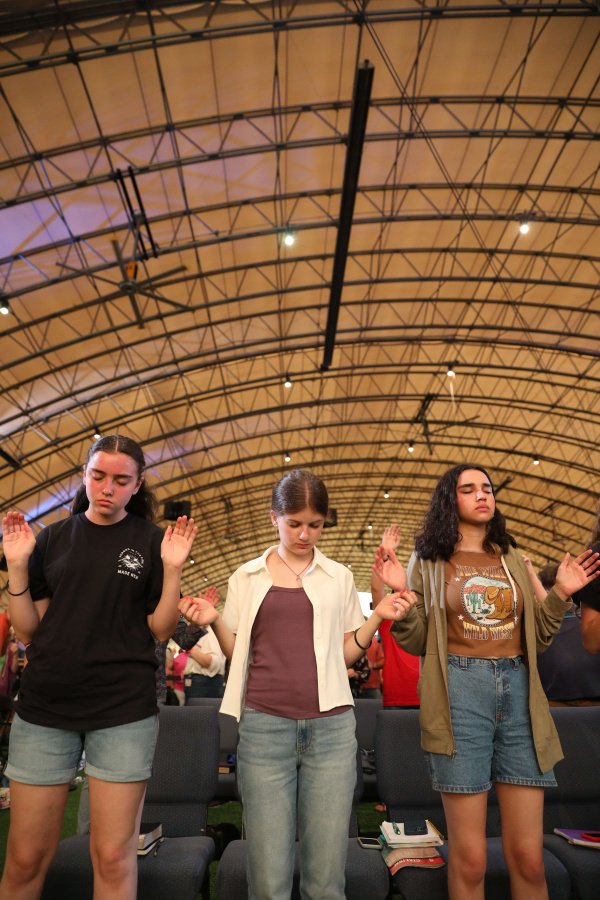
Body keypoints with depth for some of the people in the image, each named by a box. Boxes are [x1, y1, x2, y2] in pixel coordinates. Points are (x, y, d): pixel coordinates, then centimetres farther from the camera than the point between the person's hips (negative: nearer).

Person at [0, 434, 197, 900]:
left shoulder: (151, 541, 1)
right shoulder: (52, 539, 6)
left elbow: (160, 630, 0)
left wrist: (172, 569, -13)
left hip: (124, 711, -1)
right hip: (45, 708, 2)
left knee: (114, 857, 6)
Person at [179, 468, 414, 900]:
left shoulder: (338, 577, 10)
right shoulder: (248, 577, 9)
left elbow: (346, 654, 11)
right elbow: (237, 651, 10)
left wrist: (378, 617, -2)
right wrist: (214, 620, -6)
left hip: (331, 726, 1)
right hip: (265, 724, 0)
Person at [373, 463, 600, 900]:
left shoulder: (512, 559, 15)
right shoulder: (430, 561, 4)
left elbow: (537, 637, 17)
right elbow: (417, 641, 2)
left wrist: (560, 594, 4)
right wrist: (400, 593, -13)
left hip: (519, 692, 4)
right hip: (459, 691, -3)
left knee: (529, 857, 6)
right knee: (470, 858, 2)